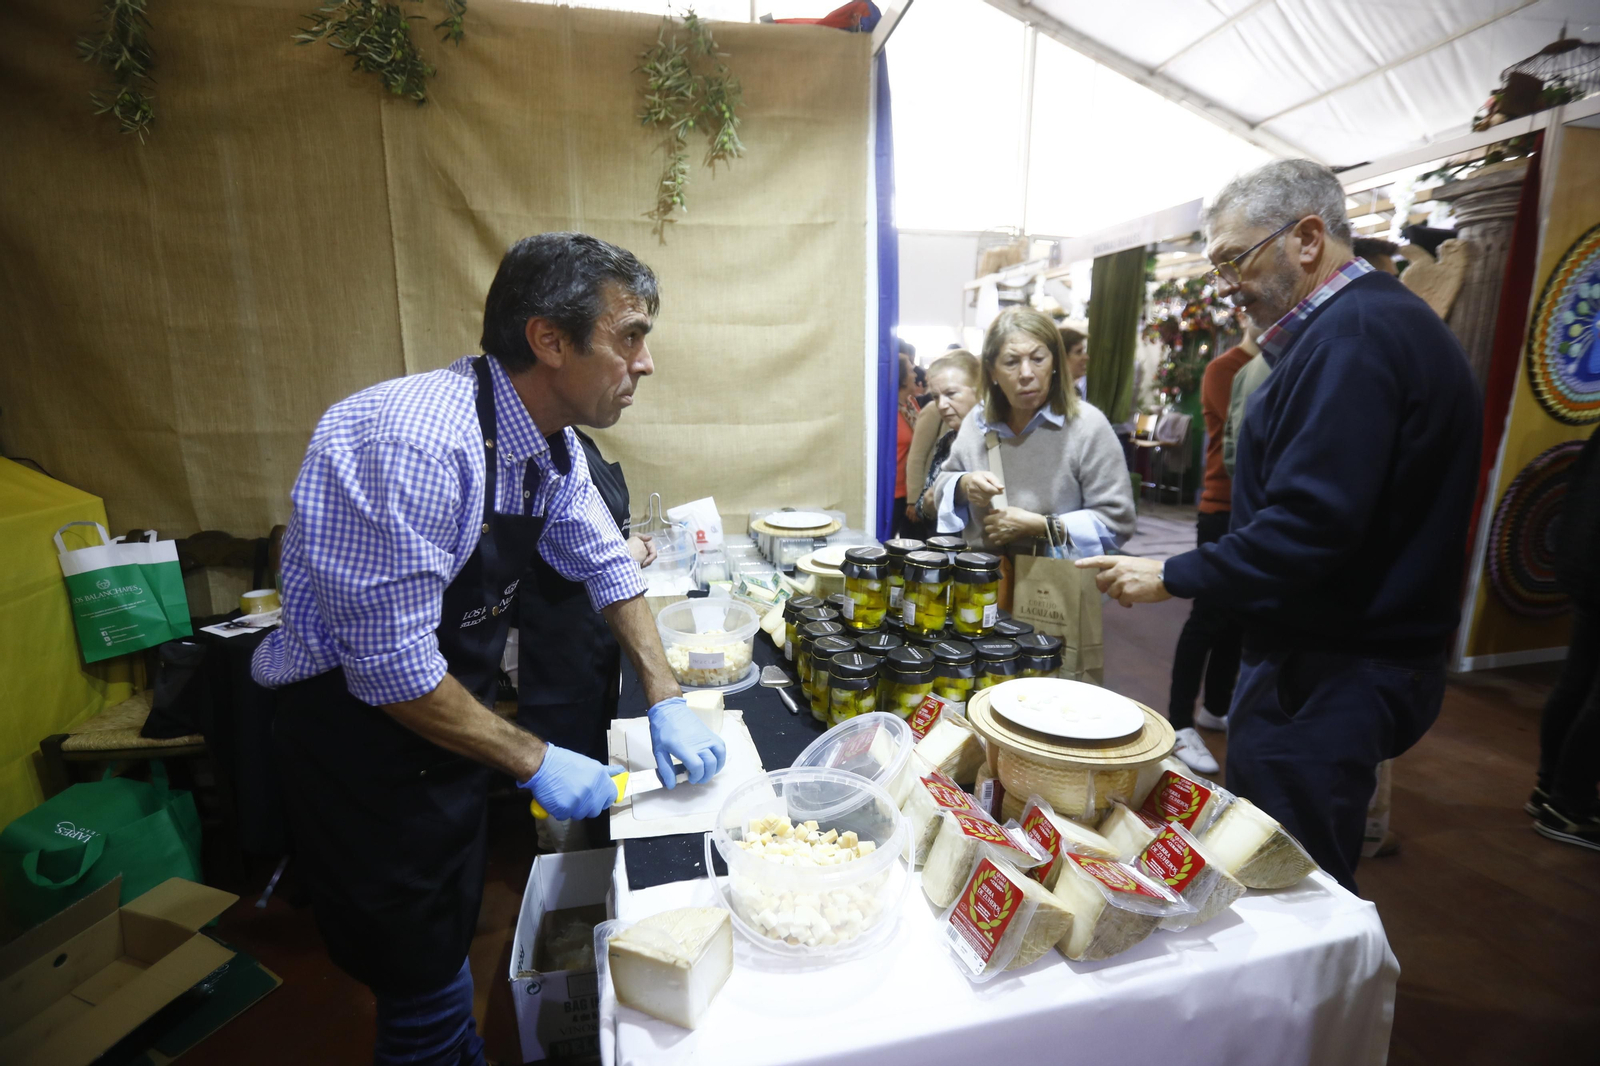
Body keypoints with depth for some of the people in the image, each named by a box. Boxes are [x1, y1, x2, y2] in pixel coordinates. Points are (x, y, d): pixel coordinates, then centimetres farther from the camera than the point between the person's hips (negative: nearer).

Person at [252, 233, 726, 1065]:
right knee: (425, 982, 10)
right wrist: (533, 761, -18)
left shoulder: (551, 443, -5)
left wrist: (665, 701, 0)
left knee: (450, 942, 26)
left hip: (447, 719, 8)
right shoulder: (416, 442, -32)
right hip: (359, 727, -7)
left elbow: (605, 565, 5)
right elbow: (391, 667, -29)